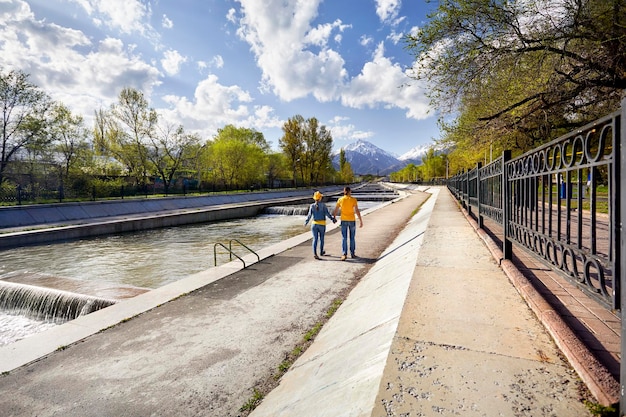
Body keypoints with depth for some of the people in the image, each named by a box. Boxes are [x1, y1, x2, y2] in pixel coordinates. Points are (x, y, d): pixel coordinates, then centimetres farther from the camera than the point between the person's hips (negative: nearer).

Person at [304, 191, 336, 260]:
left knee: (315, 239, 1)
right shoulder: (323, 205, -7)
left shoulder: (312, 206, -1)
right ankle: (321, 252, 31)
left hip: (314, 224, 1)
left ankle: (315, 253, -15)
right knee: (321, 238, 16)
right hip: (322, 224, -1)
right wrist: (333, 219, 1)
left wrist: (306, 222, 10)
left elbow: (309, 215, -3)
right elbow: (327, 213, -10)